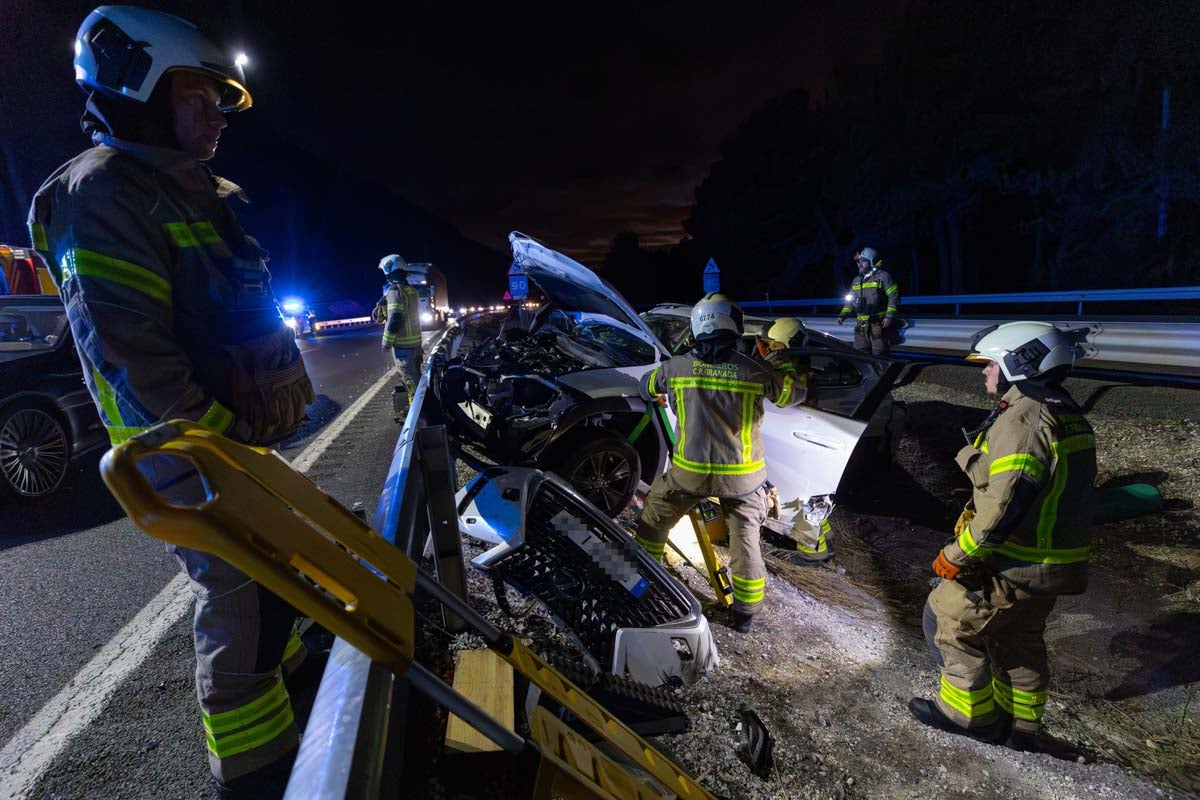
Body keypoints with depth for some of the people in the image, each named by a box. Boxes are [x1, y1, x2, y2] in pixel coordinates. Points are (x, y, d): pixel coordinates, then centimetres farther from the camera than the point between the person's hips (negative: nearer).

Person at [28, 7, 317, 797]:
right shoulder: (101, 191, -14)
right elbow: (132, 354, -24)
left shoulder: (195, 195, 17)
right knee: (233, 594, -2)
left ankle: (279, 666, 45)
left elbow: (254, 316, 19)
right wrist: (227, 435, -22)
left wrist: (287, 392, 8)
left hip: (245, 436, 10)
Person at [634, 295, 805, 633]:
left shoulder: (677, 366, -8)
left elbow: (646, 388, 12)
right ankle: (745, 614, 29)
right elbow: (794, 394, 7)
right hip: (742, 476, 0)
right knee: (745, 542, 17)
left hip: (689, 472, 0)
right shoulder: (755, 370, -10)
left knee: (653, 521, 24)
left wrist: (662, 395, 34)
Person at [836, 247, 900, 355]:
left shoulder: (883, 277, -2)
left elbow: (894, 296, -7)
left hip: (879, 325, -6)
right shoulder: (857, 280, 19)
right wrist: (842, 315, 10)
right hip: (861, 325, 6)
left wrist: (890, 315, -16)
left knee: (879, 355, -8)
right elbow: (850, 301, 24)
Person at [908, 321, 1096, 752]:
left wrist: (957, 555, -20)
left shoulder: (1021, 420, -24)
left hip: (1014, 567, -9)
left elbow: (1004, 506, -30)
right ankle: (1021, 727, 40)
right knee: (1019, 639, 25)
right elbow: (1056, 492, 14)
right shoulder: (1069, 417, 8)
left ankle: (970, 714, 22)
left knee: (948, 619, 9)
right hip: (1056, 566, 9)